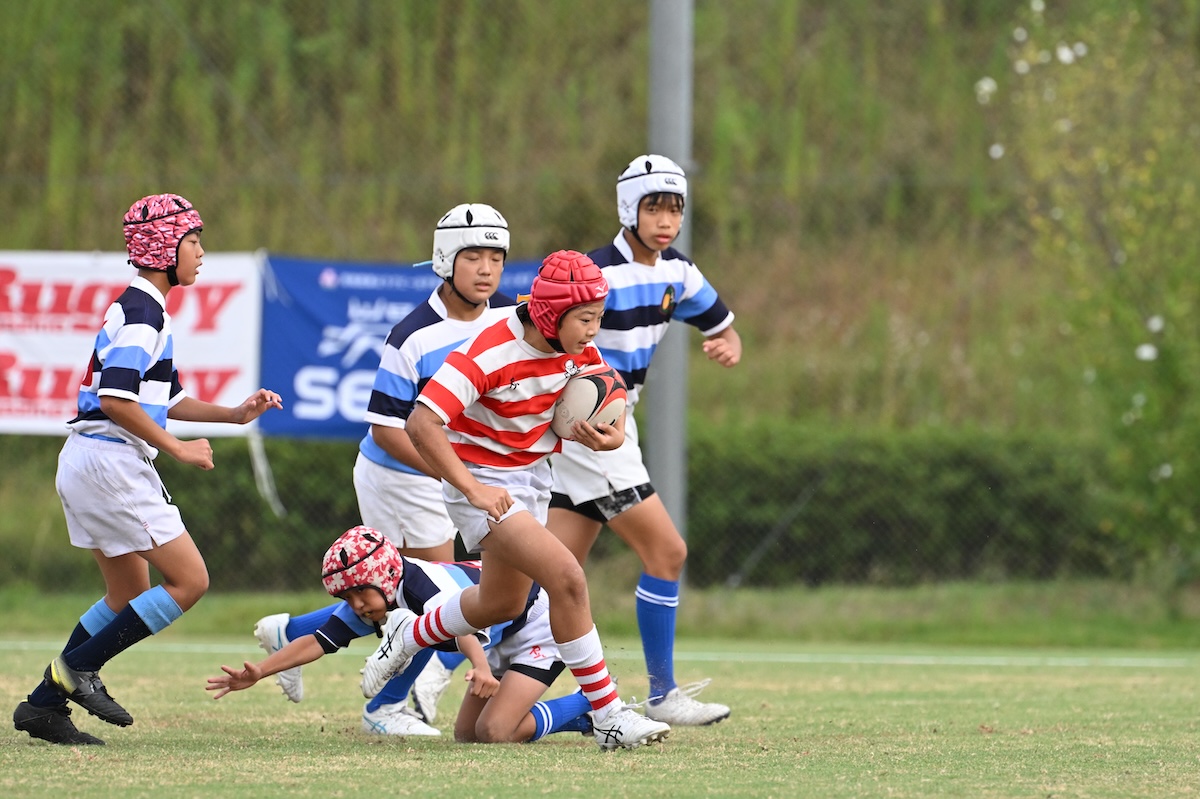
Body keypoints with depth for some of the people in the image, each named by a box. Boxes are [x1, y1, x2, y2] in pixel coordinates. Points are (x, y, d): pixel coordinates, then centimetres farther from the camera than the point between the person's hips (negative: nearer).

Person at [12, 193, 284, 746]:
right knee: (189, 580, -7)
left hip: (85, 464, 10)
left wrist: (236, 414, 16)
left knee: (131, 595, 17)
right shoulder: (143, 311, -14)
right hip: (110, 461, -10)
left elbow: (167, 399, 26)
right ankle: (78, 668, -7)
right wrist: (177, 448, -17)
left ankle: (45, 702, 12)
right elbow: (116, 398, -24)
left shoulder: (141, 307, 18)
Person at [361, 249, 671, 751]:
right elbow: (421, 424, -31)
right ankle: (608, 718, -17)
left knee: (502, 603, 23)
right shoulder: (489, 353, -28)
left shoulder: (580, 351, -7)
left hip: (532, 477, 8)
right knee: (566, 577, -23)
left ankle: (407, 638, 51)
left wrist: (609, 437, -18)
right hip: (482, 480, -8)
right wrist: (473, 489, -34)